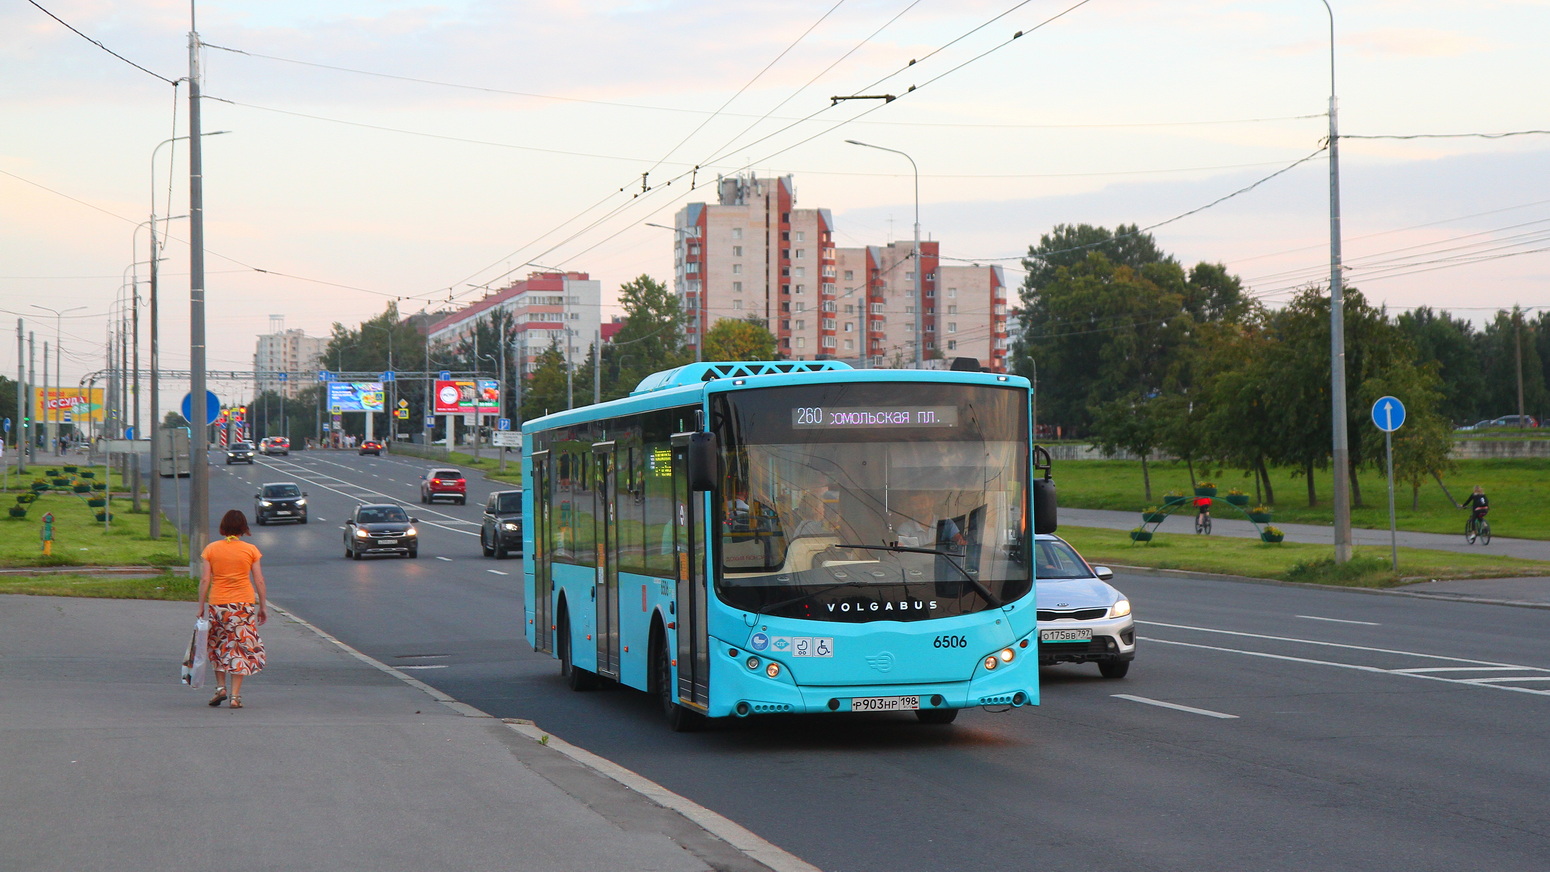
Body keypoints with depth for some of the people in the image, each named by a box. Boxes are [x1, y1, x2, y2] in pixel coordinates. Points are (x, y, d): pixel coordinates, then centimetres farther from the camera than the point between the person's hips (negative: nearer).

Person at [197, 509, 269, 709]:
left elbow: (204, 580, -2)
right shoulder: (250, 550, -2)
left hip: (217, 603, 1)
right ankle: (235, 695, 0)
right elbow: (259, 581, -2)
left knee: (218, 646, 19)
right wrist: (263, 606, 7)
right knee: (240, 648, 4)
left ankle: (221, 687, 13)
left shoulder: (211, 549, 0)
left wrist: (201, 606, 4)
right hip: (244, 603, -1)